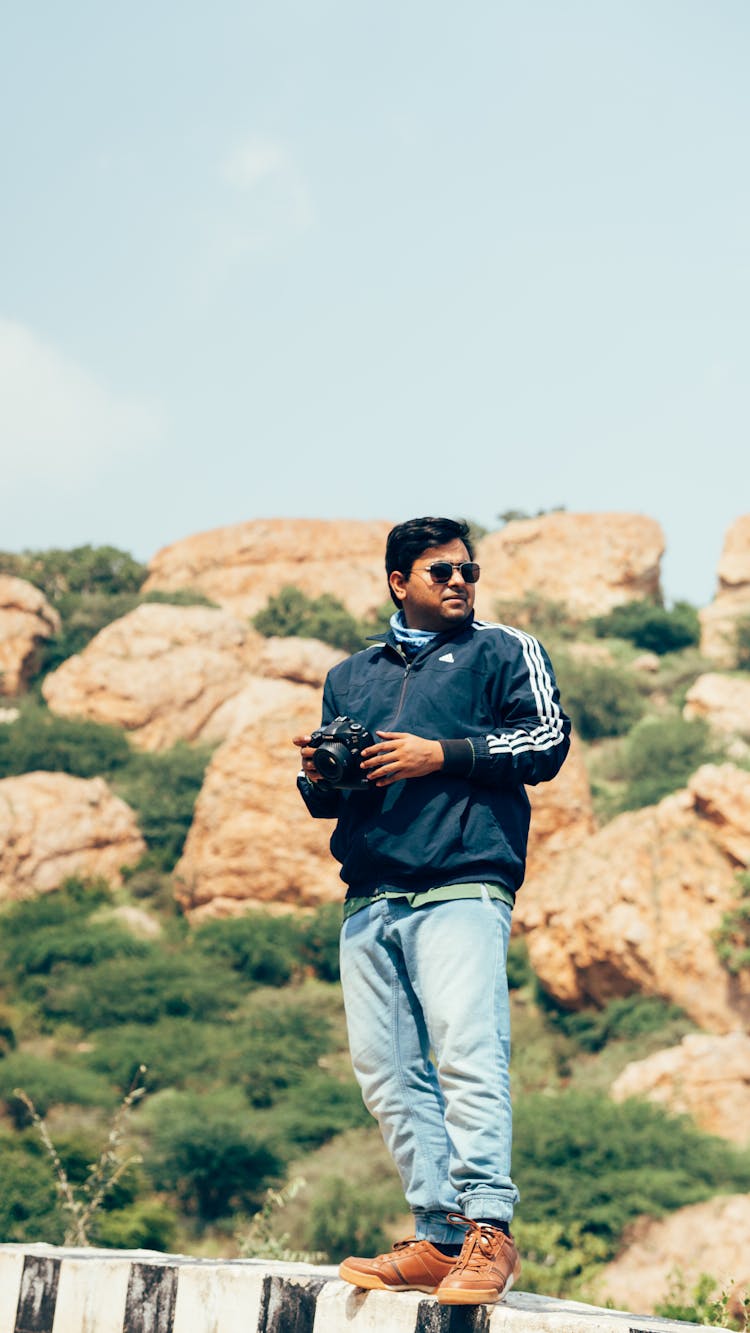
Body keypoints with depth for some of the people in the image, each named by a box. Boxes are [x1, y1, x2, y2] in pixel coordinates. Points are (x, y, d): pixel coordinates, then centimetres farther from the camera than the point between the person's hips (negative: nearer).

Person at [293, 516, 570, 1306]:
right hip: (369, 899, 5)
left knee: (467, 1052, -18)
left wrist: (442, 753, -7)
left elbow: (548, 742, 2)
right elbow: (329, 802, 31)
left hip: (462, 889, -5)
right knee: (384, 1068, -4)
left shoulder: (502, 651, 15)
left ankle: (487, 1232, -22)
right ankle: (442, 1237, -4)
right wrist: (316, 779, 7)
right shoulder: (349, 678, 27)